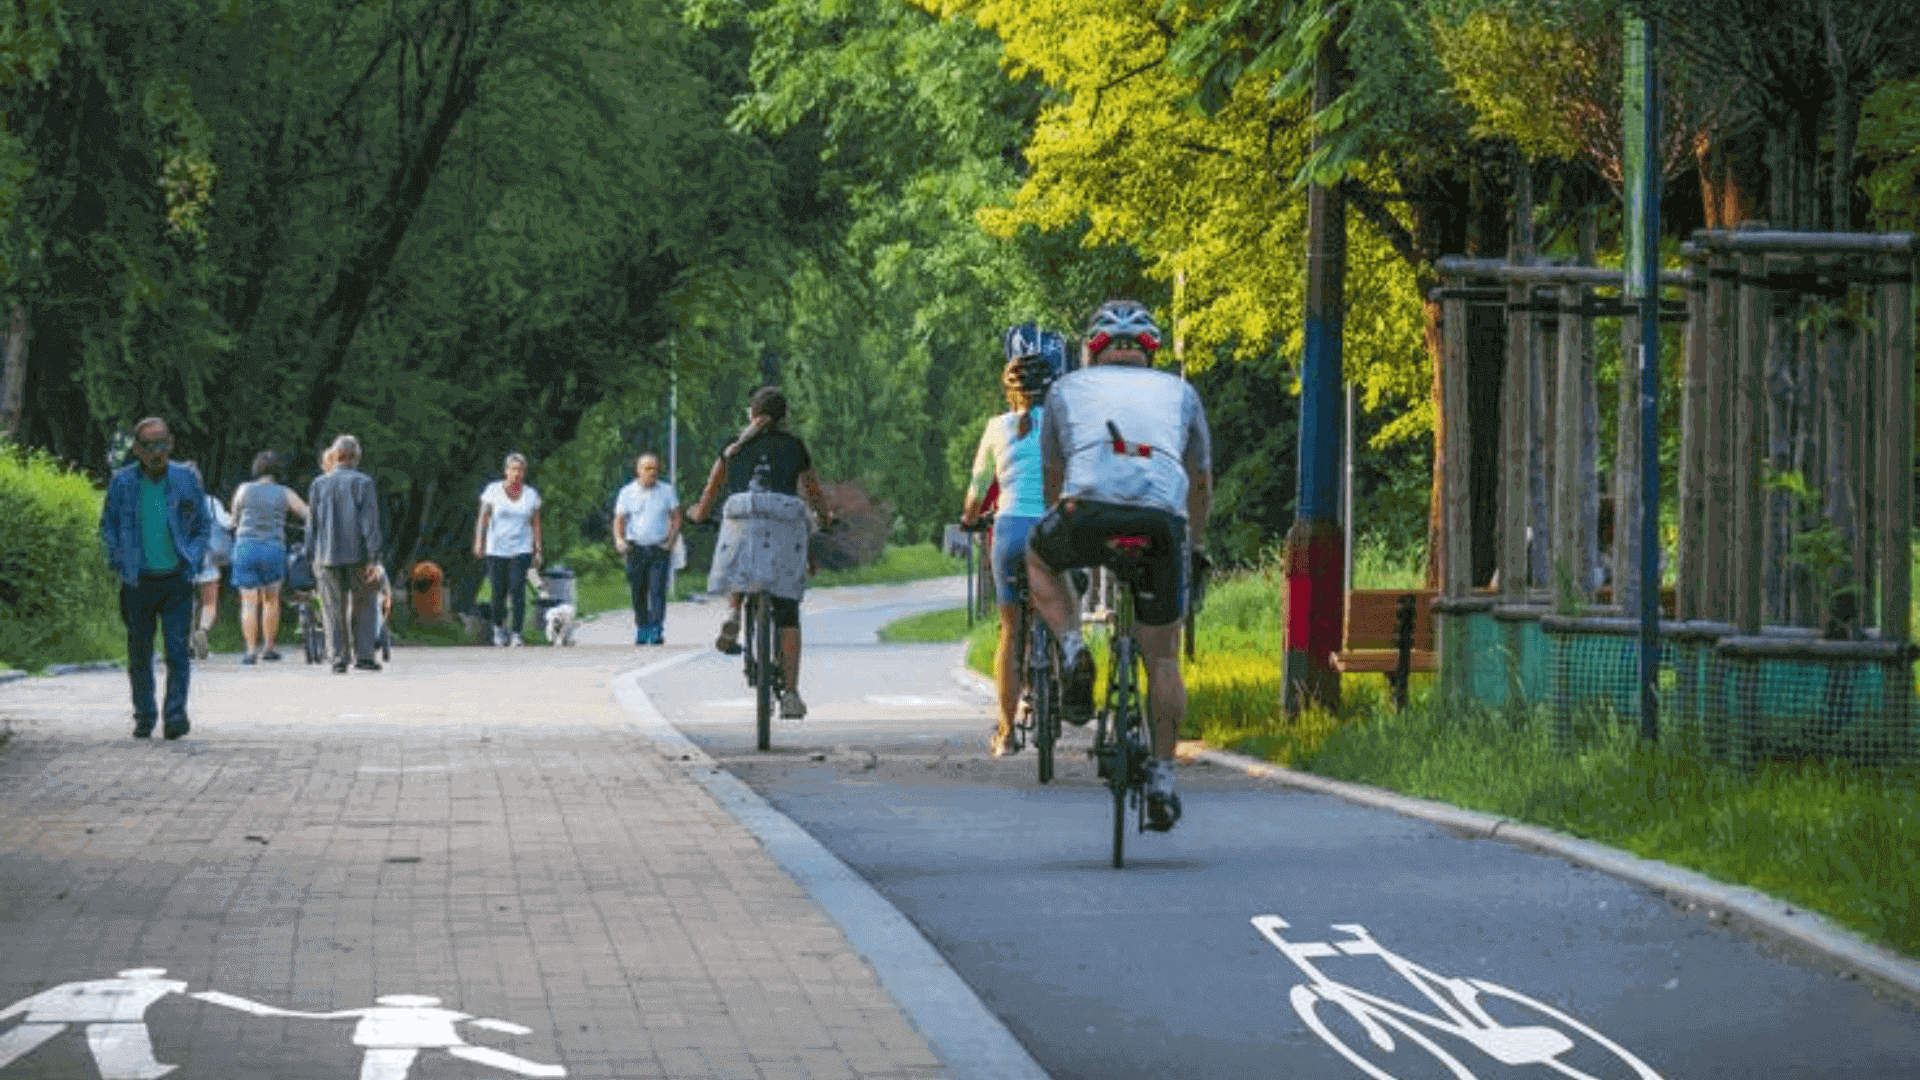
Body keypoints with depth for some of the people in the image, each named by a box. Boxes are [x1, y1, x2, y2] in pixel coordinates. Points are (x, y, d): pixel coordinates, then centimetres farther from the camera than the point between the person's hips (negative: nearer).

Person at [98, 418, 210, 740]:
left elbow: (204, 525, 12)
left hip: (176, 580, -1)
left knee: (178, 650, -10)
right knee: (139, 654, 6)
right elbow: (108, 526, 11)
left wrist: (192, 559, -1)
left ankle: (176, 714, -7)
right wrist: (119, 562, -1)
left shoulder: (186, 479, 3)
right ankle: (144, 716, 17)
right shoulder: (122, 483, 2)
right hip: (138, 581, 1)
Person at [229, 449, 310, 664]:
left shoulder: (245, 490, 2)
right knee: (271, 599, 18)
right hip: (274, 549, 1)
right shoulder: (284, 493, 2)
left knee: (249, 602, 0)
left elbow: (235, 519, 15)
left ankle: (251, 651, -7)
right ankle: (269, 647, 18)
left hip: (246, 549, -1)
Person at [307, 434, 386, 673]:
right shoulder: (363, 483, -5)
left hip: (328, 556, 2)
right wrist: (373, 559, -10)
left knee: (333, 610, 5)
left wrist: (312, 557, 13)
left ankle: (338, 658, -1)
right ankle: (363, 655, 6)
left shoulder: (319, 484, 3)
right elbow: (370, 522, -10)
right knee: (362, 607, 11)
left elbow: (312, 525, 6)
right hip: (358, 555, -2)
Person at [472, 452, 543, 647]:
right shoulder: (493, 490, 0)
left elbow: (536, 524, 10)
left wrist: (538, 551, 6)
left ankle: (516, 634, -15)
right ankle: (498, 627, 31)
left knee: (518, 589, -16)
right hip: (496, 549, 0)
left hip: (521, 550, 0)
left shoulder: (531, 494, 6)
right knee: (499, 592, 3)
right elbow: (483, 517, -3)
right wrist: (479, 541, -15)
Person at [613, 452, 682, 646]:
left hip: (659, 549, -1)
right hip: (635, 548, 1)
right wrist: (619, 540, -9)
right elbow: (619, 520, 9)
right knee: (638, 592, 2)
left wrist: (671, 540, -4)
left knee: (657, 590, -13)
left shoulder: (666, 491, 7)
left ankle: (657, 630, -16)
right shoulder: (627, 493, 6)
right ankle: (641, 629, 14)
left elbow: (676, 518, 11)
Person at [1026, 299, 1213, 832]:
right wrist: (1197, 543, 57)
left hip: (1090, 509, -1)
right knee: (1162, 658, 17)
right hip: (1163, 521, 1)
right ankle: (1162, 777, 17)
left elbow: (1052, 475, 38)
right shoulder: (1179, 391, 30)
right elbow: (1201, 479, 41)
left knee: (1039, 557, 33)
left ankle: (1074, 655, 12)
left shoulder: (1069, 388, 27)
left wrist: (1063, 518, 56)